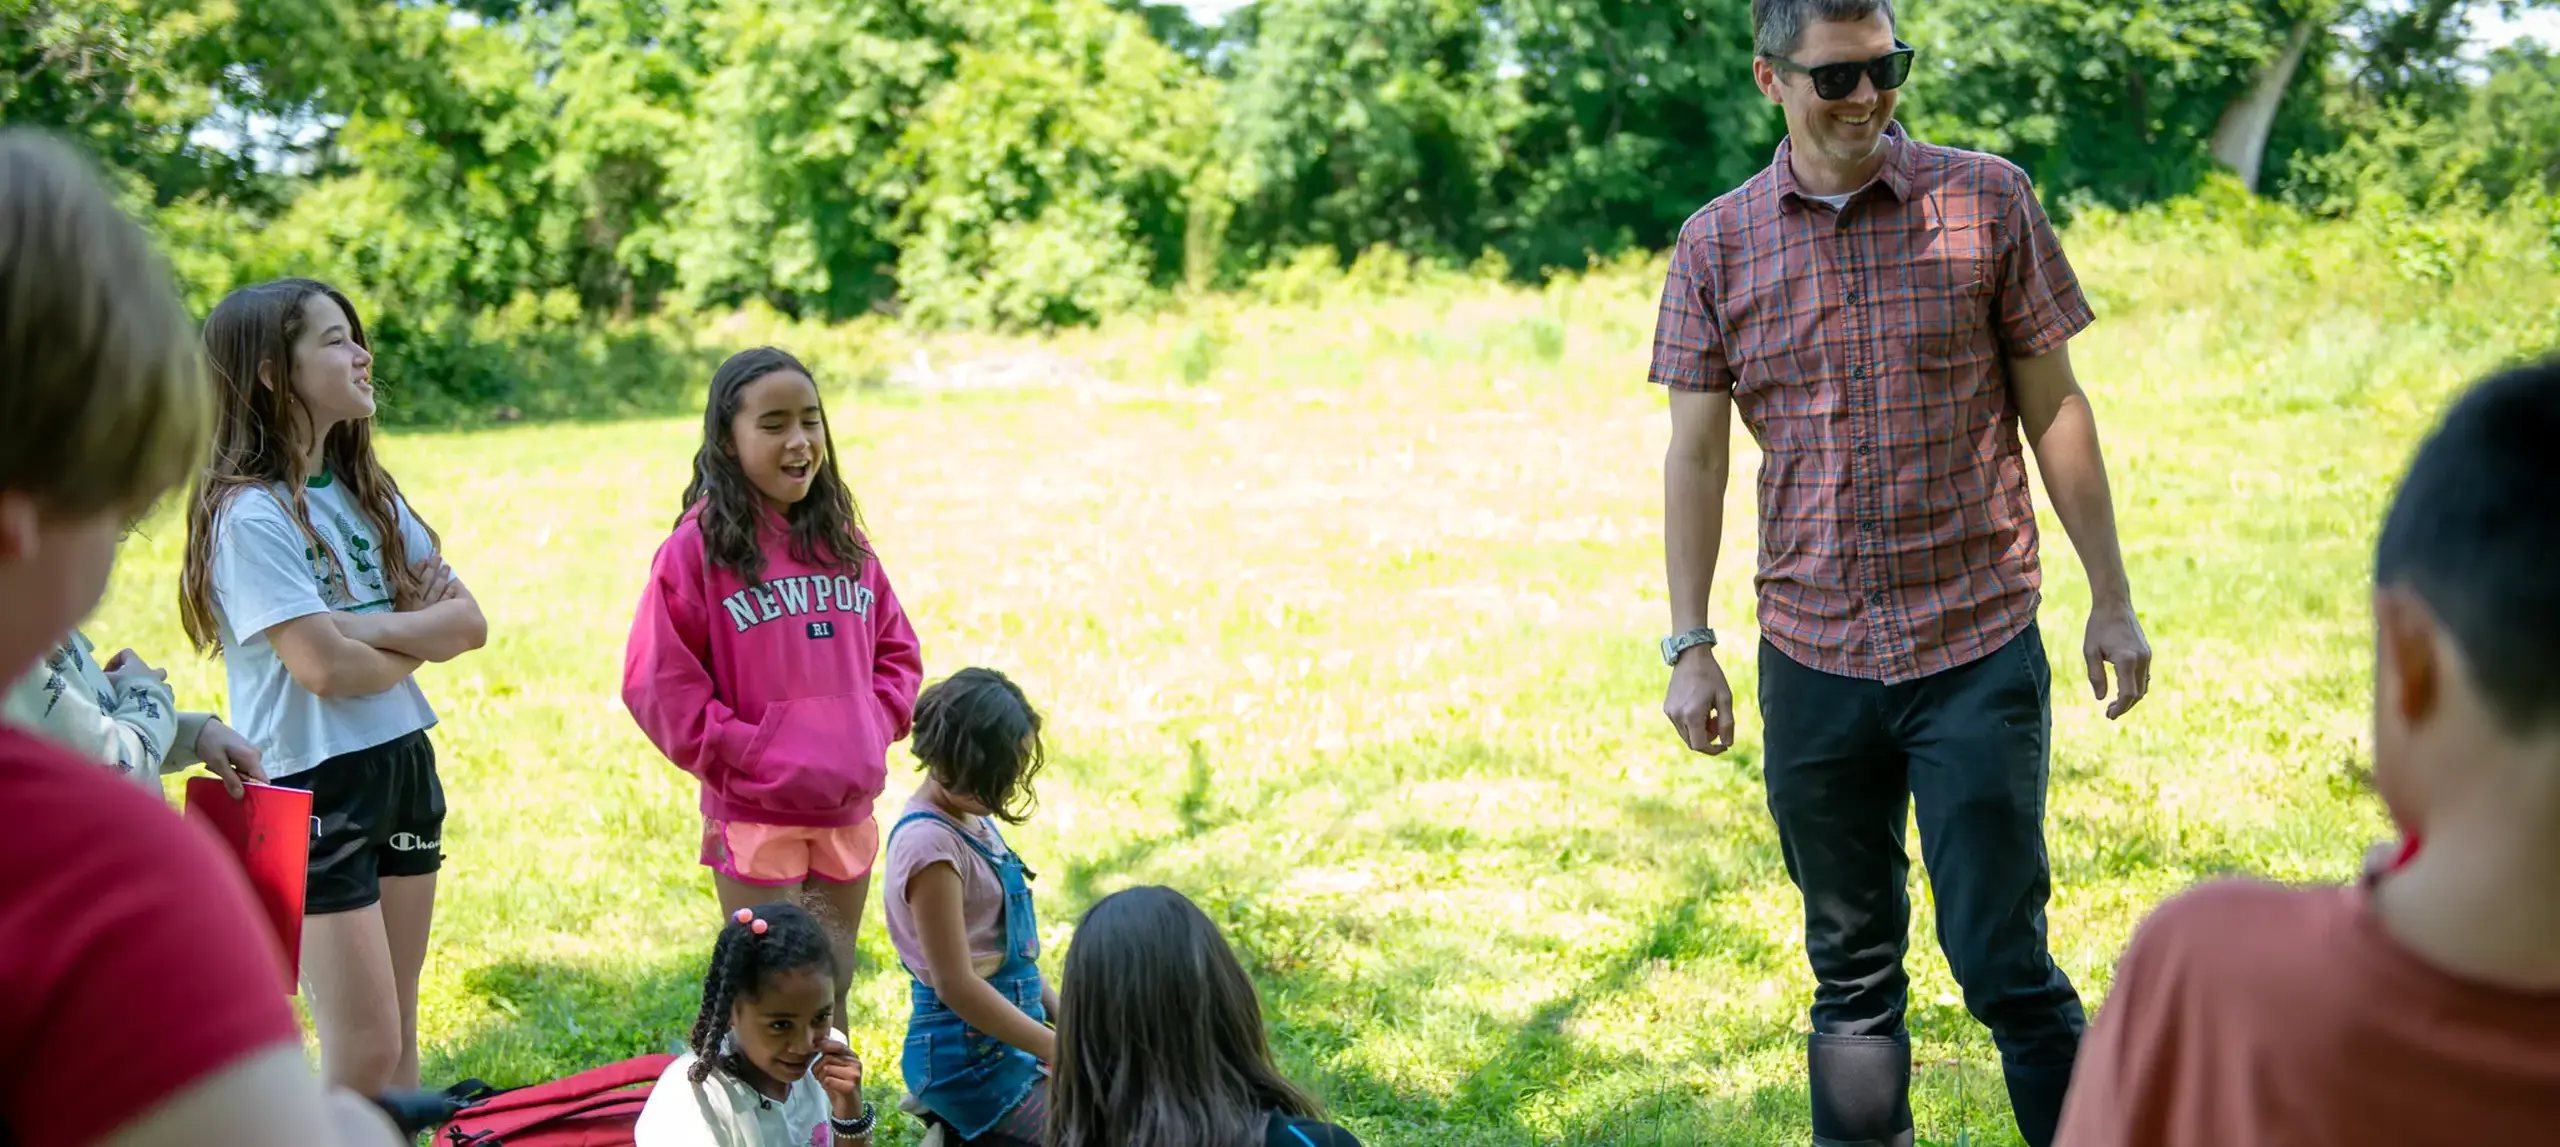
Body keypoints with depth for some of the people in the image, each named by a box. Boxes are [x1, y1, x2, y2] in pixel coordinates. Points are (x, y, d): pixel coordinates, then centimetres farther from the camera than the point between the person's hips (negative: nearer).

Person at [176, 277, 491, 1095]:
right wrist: (419, 640, -3)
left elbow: (468, 622, 3)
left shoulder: (366, 492, 9)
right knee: (364, 1054, -5)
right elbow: (326, 667, -21)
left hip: (403, 765, 8)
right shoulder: (251, 514, -14)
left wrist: (370, 627, -14)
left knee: (399, 1039, 12)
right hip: (315, 783, -7)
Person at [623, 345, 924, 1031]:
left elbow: (896, 648, 19)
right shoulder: (698, 546, -8)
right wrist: (744, 754, -13)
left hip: (848, 810, 5)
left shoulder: (844, 539, 9)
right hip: (754, 814, -5)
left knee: (831, 994, 16)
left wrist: (879, 724, 3)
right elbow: (658, 685, -10)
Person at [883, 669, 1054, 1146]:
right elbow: (956, 985, -21)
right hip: (968, 1057, -9)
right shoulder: (930, 844, -20)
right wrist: (1060, 1050, -17)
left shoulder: (975, 820, 8)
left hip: (1010, 1038, 9)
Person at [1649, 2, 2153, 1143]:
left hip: (1979, 649, -2)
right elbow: (1695, 454, 6)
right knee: (1851, 971, 11)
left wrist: (2112, 598, 2)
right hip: (1811, 661, 2)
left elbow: (2054, 406, 3)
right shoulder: (1715, 245, 3)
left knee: (2001, 958, -1)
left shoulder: (1986, 201, -1)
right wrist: (1690, 646, 1)